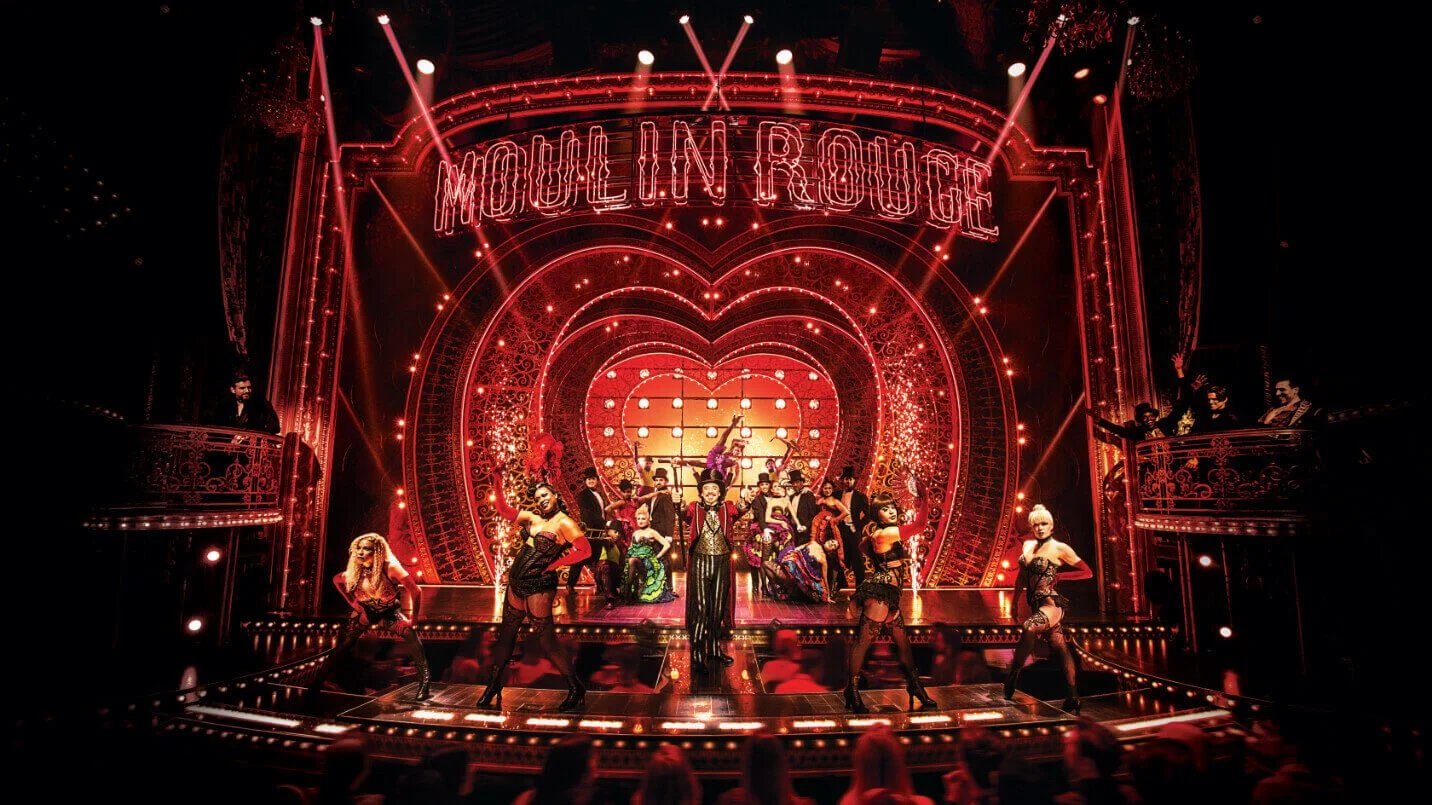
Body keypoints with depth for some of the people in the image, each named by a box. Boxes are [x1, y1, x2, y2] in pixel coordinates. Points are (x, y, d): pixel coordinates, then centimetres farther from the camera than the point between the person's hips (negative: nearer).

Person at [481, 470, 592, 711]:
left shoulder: (564, 523, -13)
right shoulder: (533, 519, 8)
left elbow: (585, 549, -20)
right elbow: (504, 510, 13)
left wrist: (554, 564, -15)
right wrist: (497, 483, 4)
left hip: (539, 586, -7)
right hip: (516, 582, 8)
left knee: (545, 637, -3)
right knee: (507, 631, 16)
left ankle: (575, 688, 8)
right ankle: (495, 682, 32)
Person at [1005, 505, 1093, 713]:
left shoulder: (1060, 548, -7)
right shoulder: (1028, 545, 10)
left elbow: (1087, 572, -2)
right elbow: (1022, 575, 18)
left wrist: (1058, 575, -7)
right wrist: (1015, 602, 19)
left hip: (1051, 603, -7)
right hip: (1036, 603, 7)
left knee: (1030, 629, -31)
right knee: (1060, 648, 12)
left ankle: (1012, 677, -19)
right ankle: (1073, 697, 18)